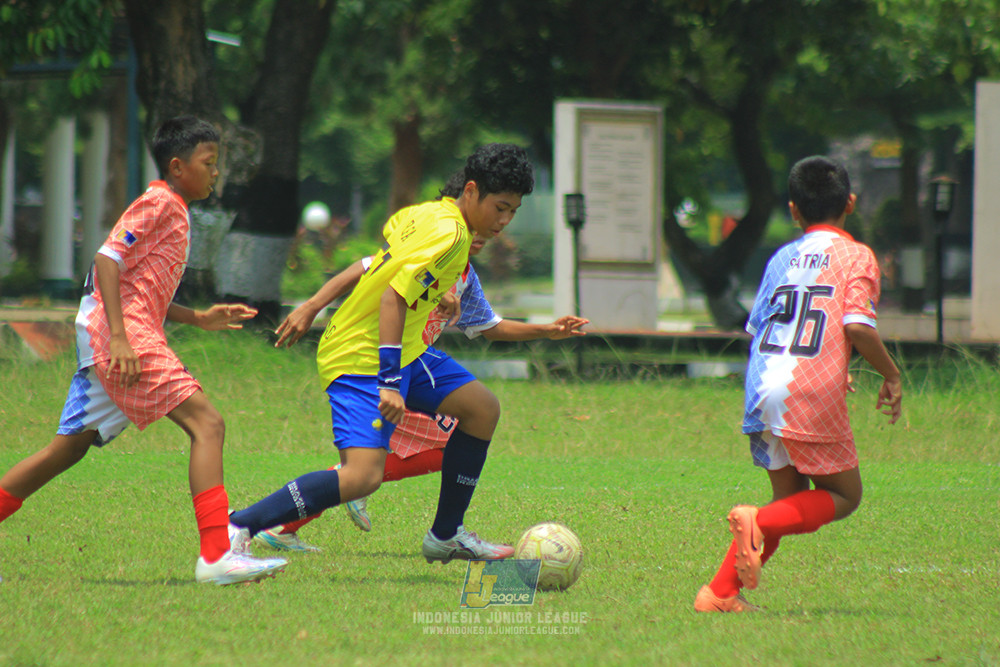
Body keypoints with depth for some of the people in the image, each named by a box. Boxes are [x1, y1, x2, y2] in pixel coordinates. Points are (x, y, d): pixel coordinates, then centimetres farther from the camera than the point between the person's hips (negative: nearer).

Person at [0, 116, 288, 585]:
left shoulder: (173, 212, 25)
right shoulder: (158, 203, -5)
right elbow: (108, 259, -16)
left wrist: (198, 318, 19)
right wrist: (119, 337, -24)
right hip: (122, 333, -11)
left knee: (70, 446, 14)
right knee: (207, 424, -17)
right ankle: (217, 555, -27)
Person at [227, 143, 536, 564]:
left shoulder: (426, 213, 7)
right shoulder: (449, 236, -21)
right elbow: (393, 299, -29)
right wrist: (390, 382, -31)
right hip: (362, 359, -11)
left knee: (482, 409, 12)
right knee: (363, 476, -23)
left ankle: (445, 536, 20)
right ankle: (237, 527, -20)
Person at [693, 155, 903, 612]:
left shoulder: (781, 258, 17)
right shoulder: (855, 256, 0)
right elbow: (857, 327, -14)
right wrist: (891, 374, 1)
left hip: (762, 389, 6)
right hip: (813, 398, -6)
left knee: (791, 497, 16)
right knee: (844, 496, 7)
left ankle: (721, 592, 6)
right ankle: (759, 521, -18)